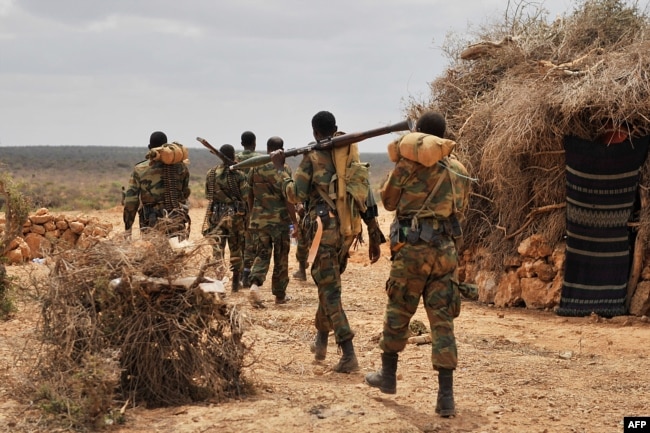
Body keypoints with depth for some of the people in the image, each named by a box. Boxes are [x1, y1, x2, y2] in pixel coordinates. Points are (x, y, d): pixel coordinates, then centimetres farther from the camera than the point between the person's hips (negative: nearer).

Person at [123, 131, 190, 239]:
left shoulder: (139, 170, -2)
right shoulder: (180, 167, 2)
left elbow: (130, 202, -2)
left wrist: (127, 229, 4)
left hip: (152, 226, -1)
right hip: (177, 226, 1)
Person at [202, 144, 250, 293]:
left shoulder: (211, 173, 1)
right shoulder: (239, 174, -8)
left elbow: (208, 195, 10)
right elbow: (245, 197, -9)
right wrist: (246, 216, 1)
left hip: (216, 215, 2)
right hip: (235, 215, -2)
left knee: (217, 249, 1)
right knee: (236, 250, 11)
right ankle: (235, 283, 18)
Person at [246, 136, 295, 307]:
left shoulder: (255, 168, 4)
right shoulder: (283, 169, -10)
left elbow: (250, 195, 12)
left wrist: (252, 215, 24)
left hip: (259, 219, 4)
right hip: (280, 219, -3)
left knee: (262, 254, 9)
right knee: (280, 258, 9)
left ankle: (255, 284, -16)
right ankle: (280, 294, 18)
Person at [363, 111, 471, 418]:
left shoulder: (410, 163, -6)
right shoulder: (459, 170, 11)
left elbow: (388, 201, 5)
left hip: (413, 248, -4)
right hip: (446, 250, 4)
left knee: (398, 312, 14)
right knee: (442, 320, 3)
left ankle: (388, 376, 27)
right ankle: (446, 397, -2)